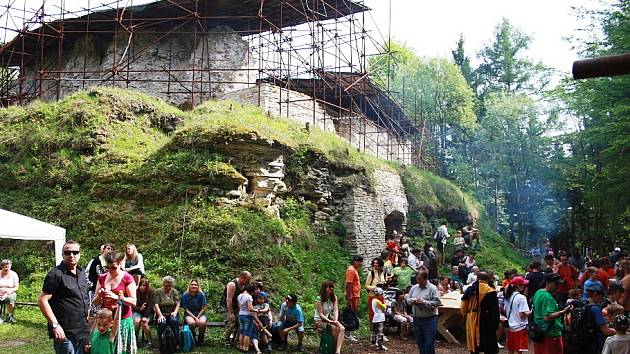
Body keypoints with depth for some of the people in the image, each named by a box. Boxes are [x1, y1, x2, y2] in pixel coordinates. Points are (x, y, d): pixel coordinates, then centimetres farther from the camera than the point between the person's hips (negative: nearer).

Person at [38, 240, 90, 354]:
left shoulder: (81, 273, 13)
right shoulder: (56, 274, -12)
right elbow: (42, 301, -16)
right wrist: (55, 325, -20)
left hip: (83, 332, 8)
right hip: (65, 333, -8)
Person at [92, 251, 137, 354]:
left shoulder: (127, 278, -4)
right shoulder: (102, 278, 9)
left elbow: (133, 301, -9)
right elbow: (95, 302, 11)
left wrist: (116, 297, -21)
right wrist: (99, 295, -11)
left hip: (123, 320, -4)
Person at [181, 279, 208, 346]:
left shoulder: (201, 295, -6)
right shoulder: (185, 295, -7)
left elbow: (203, 308, -3)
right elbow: (186, 309, -5)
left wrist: (197, 317, -15)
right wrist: (194, 317, -15)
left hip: (200, 314, 0)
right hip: (189, 314, 0)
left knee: (202, 322, -34)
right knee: (191, 322, -35)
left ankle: (201, 338, -3)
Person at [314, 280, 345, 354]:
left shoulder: (334, 298, 4)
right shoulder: (319, 299, -12)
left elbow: (336, 310, -6)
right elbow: (321, 314, -14)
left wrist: (336, 320, -24)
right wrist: (330, 321, -26)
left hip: (331, 318, 5)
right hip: (320, 320, -5)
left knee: (342, 328, -24)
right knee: (335, 328, -31)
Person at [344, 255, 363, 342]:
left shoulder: (355, 270, 17)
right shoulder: (351, 270, -16)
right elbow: (348, 285, -21)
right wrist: (349, 298, -25)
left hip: (355, 296, 10)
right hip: (352, 296, -10)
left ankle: (349, 334, 20)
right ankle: (348, 334, -1)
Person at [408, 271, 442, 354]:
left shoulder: (432, 288, -7)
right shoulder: (414, 288, 10)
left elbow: (437, 302, -14)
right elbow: (408, 299, 17)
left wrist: (424, 302, -20)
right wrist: (412, 301, -5)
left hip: (429, 319, -6)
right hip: (416, 319, 6)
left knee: (429, 344, -5)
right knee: (420, 343, 14)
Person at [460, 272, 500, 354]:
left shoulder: (469, 290, 2)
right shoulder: (491, 292, -11)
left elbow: (463, 306, 7)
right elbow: (494, 310, -10)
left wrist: (466, 316, 19)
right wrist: (496, 324, -4)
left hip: (472, 320, 5)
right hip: (486, 322, -4)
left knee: (474, 345, 13)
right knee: (488, 347, 4)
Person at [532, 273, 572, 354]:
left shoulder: (538, 293, 11)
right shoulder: (547, 297, -19)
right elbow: (547, 317, -26)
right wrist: (563, 312, -25)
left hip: (539, 333, 10)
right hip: (551, 335, -10)